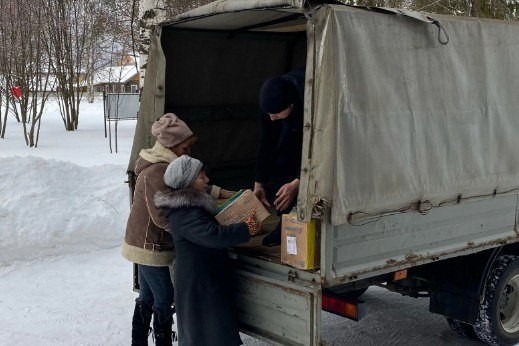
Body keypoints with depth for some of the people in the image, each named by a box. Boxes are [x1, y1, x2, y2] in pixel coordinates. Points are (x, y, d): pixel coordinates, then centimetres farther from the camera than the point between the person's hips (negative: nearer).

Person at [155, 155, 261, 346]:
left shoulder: (191, 206, 10)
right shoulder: (186, 214, -24)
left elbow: (210, 229, 21)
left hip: (202, 280, 11)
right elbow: (214, 236, -34)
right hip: (198, 284, -11)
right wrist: (248, 228, -26)